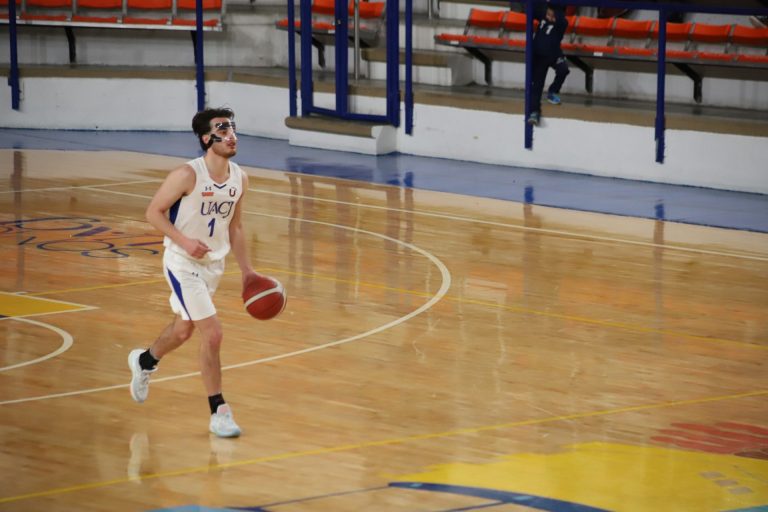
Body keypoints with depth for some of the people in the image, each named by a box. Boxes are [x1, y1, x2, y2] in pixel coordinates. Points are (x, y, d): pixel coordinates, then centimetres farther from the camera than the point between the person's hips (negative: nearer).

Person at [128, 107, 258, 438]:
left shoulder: (240, 179, -2)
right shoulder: (188, 175, -22)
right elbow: (154, 212, -14)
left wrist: (246, 270, 6)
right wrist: (184, 241, -27)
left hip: (214, 263, 7)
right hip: (183, 263, -7)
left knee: (183, 330, 24)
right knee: (212, 334, -14)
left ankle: (145, 361, 54)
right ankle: (219, 413, -4)